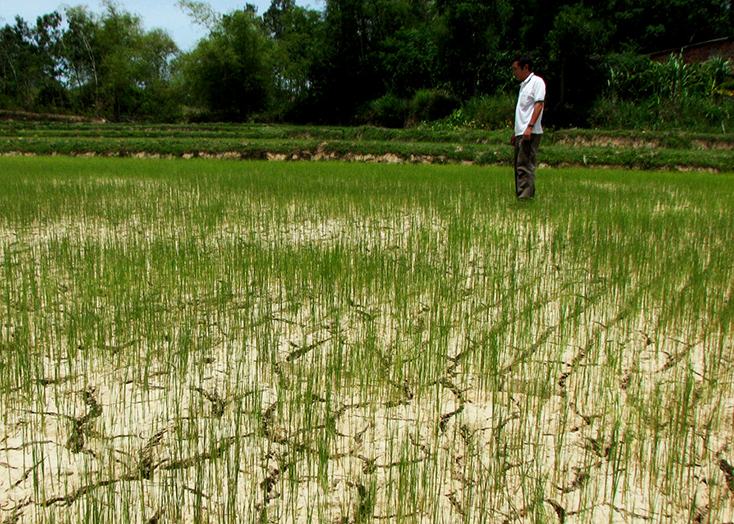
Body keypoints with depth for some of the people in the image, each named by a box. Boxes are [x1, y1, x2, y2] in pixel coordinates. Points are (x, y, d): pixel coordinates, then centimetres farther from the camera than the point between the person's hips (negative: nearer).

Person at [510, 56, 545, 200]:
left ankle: (525, 197, -15)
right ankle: (520, 196, 11)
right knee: (518, 166, 8)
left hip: (531, 133, -9)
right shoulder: (523, 84, 23)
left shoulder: (537, 81, -4)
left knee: (525, 165, -13)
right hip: (521, 133, 9)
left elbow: (539, 104, -14)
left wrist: (530, 127, -23)